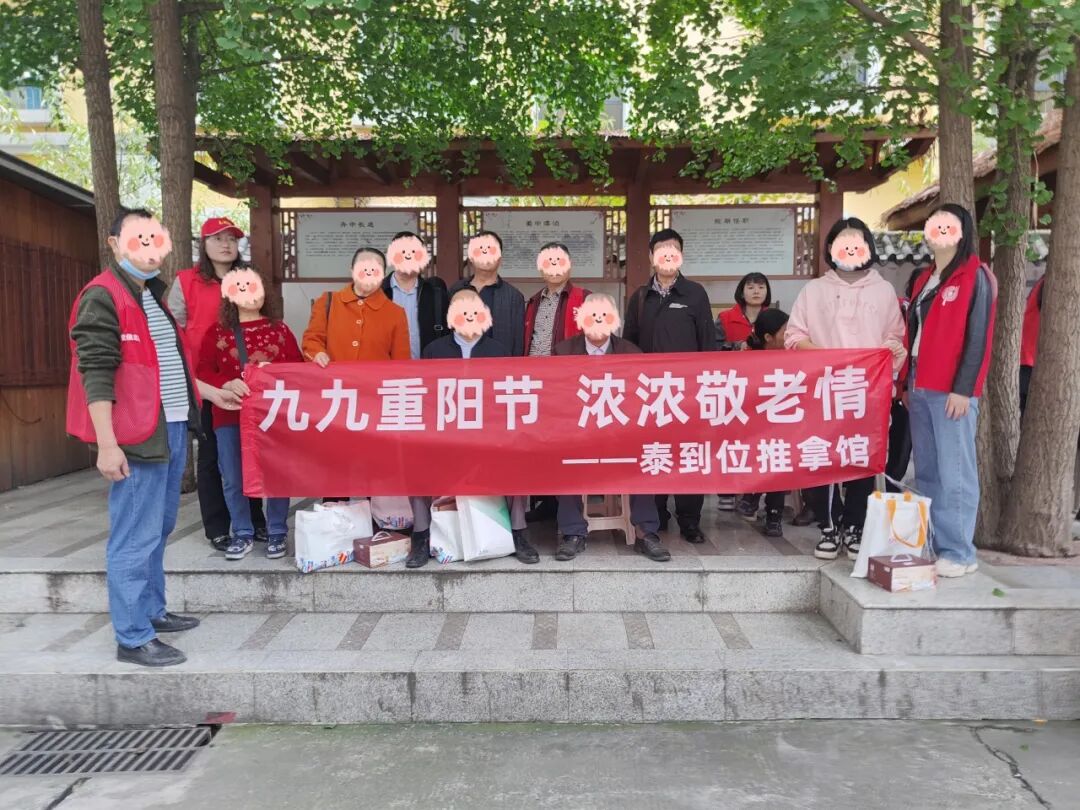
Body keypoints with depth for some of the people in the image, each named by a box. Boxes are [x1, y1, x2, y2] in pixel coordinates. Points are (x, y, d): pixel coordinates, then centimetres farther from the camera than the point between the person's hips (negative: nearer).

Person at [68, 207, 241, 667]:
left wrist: (210, 392, 27)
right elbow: (95, 373, -17)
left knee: (157, 530, 18)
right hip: (136, 435, -9)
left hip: (173, 429, 9)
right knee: (135, 538, -2)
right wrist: (107, 444, -22)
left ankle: (151, 611, 32)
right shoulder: (102, 297, -11)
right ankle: (133, 638, 8)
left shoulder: (156, 295, 17)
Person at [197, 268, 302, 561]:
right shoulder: (217, 332, 5)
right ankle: (243, 534, 20)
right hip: (230, 416, 0)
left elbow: (298, 367, 8)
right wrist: (226, 384, -18)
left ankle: (277, 533, 16)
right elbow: (203, 371, 0)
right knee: (233, 480, 5)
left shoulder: (279, 329, 9)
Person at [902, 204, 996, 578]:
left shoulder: (975, 278, -3)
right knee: (926, 472, 10)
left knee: (954, 473, -4)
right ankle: (926, 545, 18)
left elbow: (977, 338, -10)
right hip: (921, 388, 7)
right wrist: (908, 382, 14)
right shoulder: (924, 279, 18)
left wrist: (963, 389, -15)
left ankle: (959, 553, 5)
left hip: (952, 390, -7)